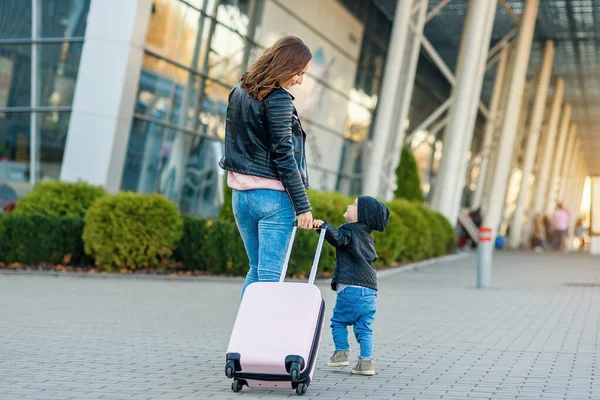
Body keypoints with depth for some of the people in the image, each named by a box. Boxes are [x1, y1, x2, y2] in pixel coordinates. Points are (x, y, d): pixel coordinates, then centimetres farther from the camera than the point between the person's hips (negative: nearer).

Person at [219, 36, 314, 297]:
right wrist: (302, 205, -13)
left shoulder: (238, 92, 12)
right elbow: (283, 155, -15)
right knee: (271, 274, -6)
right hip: (272, 195, -8)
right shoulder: (278, 99, -12)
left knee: (256, 269, 16)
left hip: (240, 192, 8)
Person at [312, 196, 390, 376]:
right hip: (370, 289, 7)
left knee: (338, 320, 10)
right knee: (364, 327, 8)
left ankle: (342, 352, 6)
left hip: (351, 287, -7)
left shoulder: (349, 231, -3)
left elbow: (338, 238, -26)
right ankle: (366, 361, 0)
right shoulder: (367, 236, 22)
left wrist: (324, 226, -39)